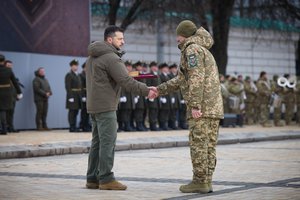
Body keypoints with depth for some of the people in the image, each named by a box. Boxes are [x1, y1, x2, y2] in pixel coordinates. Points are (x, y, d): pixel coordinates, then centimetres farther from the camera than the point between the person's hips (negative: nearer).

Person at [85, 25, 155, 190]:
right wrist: (146, 91, -16)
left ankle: (93, 178, 14)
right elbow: (126, 81, -20)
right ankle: (106, 179, -6)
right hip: (106, 106, -10)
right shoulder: (111, 57, -14)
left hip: (94, 105, 10)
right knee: (108, 142, -7)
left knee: (97, 142, 12)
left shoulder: (93, 56, 16)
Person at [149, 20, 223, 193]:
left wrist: (195, 105, -20)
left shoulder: (192, 49, -5)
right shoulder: (203, 49, 26)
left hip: (201, 107, -9)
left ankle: (200, 182, -5)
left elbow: (196, 79, -17)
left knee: (198, 144, -6)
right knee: (210, 145, 7)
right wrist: (159, 90, 26)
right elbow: (181, 80, 28)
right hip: (215, 106, 9)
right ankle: (207, 182, 8)